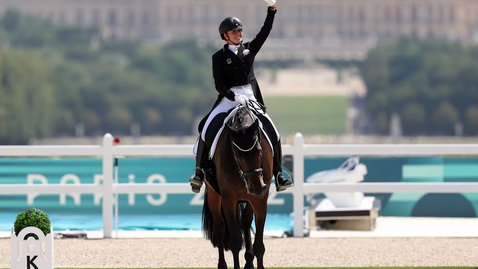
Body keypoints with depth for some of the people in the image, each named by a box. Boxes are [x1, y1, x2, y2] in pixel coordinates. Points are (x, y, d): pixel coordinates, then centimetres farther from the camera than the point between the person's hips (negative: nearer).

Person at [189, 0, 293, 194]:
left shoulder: (249, 49, 12)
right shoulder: (219, 57, 2)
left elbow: (265, 31, 3)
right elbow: (219, 84, -6)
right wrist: (233, 96, -22)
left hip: (251, 98, 2)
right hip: (228, 98, -2)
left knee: (273, 133, -11)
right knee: (206, 129, -21)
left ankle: (278, 175, -3)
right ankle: (199, 171, -12)